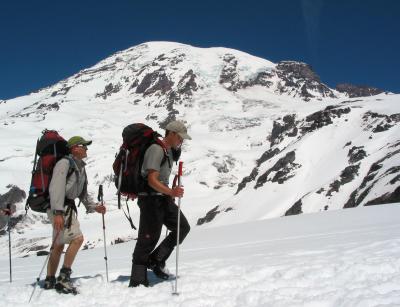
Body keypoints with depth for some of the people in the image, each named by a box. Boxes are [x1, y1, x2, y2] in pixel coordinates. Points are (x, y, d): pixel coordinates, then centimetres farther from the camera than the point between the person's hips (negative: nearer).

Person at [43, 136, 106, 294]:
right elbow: (56, 187, -22)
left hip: (69, 208, 9)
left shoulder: (80, 167, 18)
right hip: (59, 208, -9)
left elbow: (82, 193, 26)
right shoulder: (65, 163, -12)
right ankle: (63, 278, -10)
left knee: (59, 245, 11)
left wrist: (94, 207, 14)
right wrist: (58, 212, -30)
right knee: (77, 238, -16)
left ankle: (50, 281, 18)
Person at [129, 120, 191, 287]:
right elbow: (152, 180, -24)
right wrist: (171, 192, -36)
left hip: (163, 198, 9)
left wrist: (170, 195, 28)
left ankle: (156, 261, 9)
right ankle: (138, 283, 1)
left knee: (183, 227, 5)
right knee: (148, 239, -6)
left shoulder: (169, 150, 15)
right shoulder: (156, 149, -16)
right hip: (151, 198, -9)